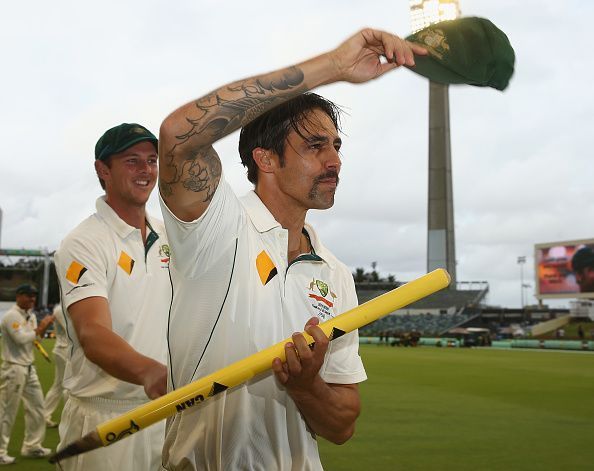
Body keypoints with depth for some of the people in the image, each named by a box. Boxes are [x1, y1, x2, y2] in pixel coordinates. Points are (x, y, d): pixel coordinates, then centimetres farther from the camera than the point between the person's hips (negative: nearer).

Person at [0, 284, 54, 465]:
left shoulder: (31, 315, 13)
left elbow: (35, 337, 11)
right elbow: (21, 338, -23)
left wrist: (44, 327, -6)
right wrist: (40, 327, -16)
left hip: (29, 368, 9)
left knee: (37, 406, 13)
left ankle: (32, 446, 25)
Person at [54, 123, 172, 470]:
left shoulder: (168, 237, 9)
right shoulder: (83, 244, -13)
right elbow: (93, 334, -28)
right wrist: (148, 372, -46)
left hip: (167, 412, 6)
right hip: (104, 417, -6)